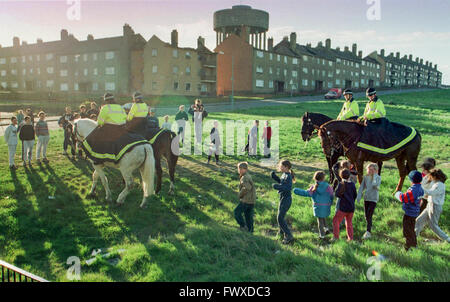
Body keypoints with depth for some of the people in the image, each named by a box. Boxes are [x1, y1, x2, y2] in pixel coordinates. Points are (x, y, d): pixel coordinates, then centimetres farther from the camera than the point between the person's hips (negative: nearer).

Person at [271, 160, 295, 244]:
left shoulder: (288, 176, -22)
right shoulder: (284, 174, 5)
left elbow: (289, 188, -32)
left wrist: (277, 186, -33)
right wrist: (275, 177, 9)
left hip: (286, 199, -10)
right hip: (283, 198, 10)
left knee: (280, 218, -7)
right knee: (280, 216, 24)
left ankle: (289, 236, -1)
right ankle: (282, 231, 43)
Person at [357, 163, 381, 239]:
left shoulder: (378, 178, -5)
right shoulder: (366, 177, 6)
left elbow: (375, 185, -23)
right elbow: (362, 187, 7)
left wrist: (374, 176, -17)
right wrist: (359, 196, -5)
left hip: (373, 199, -5)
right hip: (366, 198, 5)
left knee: (369, 215, -13)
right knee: (366, 216, 9)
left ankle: (368, 232, -11)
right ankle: (369, 228, 28)